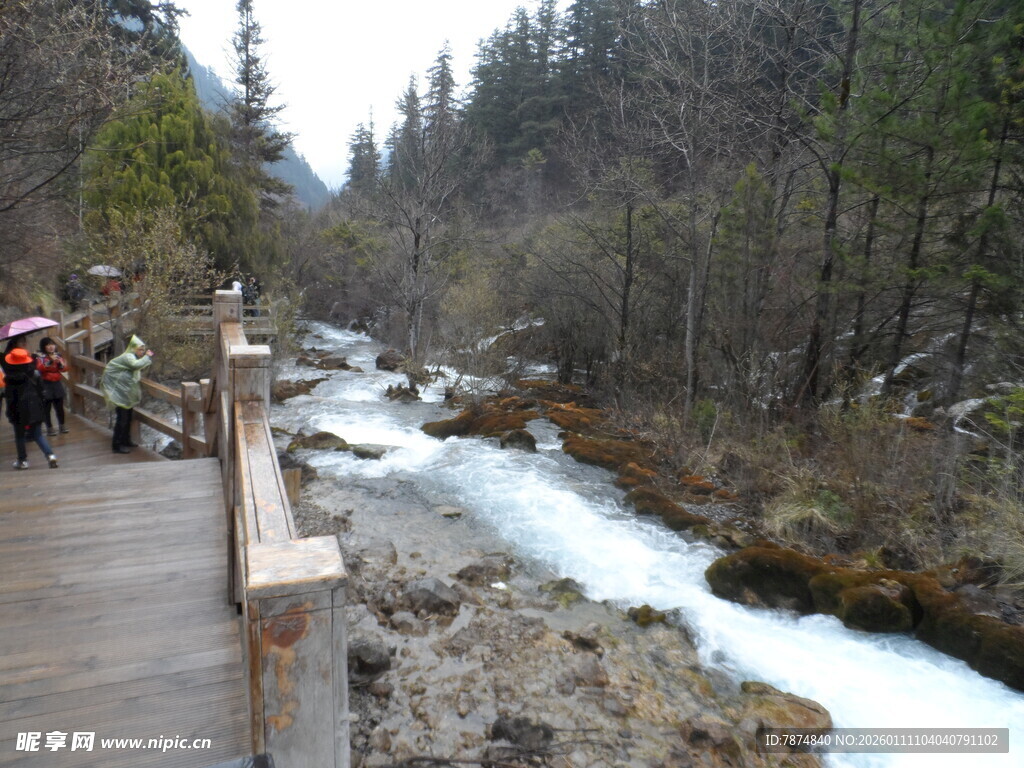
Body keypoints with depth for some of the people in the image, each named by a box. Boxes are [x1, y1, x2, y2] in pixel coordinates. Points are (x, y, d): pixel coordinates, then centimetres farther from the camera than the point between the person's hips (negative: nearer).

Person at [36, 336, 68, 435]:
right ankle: (49, 428, 4)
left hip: (57, 383, 4)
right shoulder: (40, 356, -3)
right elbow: (40, 368, -19)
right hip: (46, 385, -4)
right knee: (46, 407, -1)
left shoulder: (58, 355, 9)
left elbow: (65, 368, 4)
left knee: (59, 406, 8)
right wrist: (50, 361, -29)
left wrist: (60, 363, -15)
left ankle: (62, 426, 16)